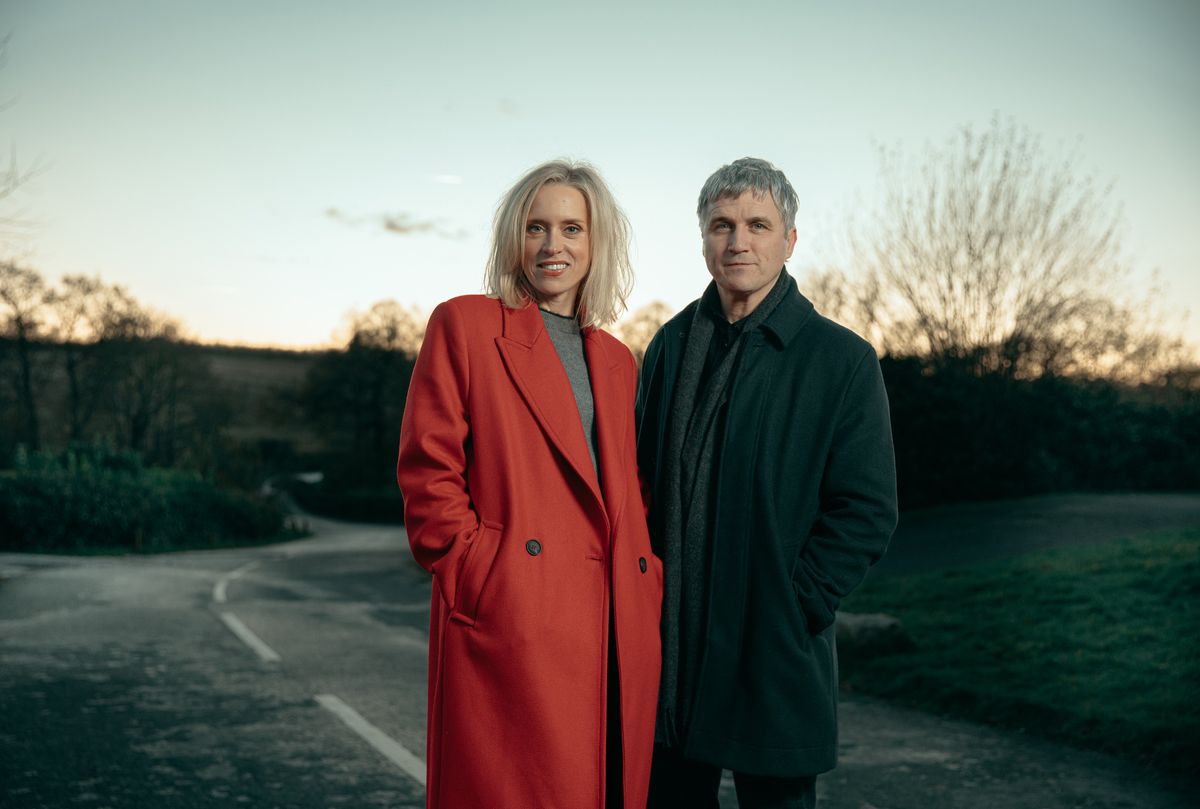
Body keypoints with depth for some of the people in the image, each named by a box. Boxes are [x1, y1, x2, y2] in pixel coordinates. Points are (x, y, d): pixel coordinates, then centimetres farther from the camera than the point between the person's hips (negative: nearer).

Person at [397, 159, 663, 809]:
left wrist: (648, 578, 6)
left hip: (618, 631, 5)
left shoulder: (617, 361, 19)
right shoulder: (464, 325, 2)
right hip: (510, 628, -5)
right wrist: (479, 580, -10)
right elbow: (428, 474, -3)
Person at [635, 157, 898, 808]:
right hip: (666, 648, 4)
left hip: (772, 656, -3)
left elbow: (867, 510, -6)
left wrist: (795, 604, -11)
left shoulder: (841, 359, -4)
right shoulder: (672, 344, 9)